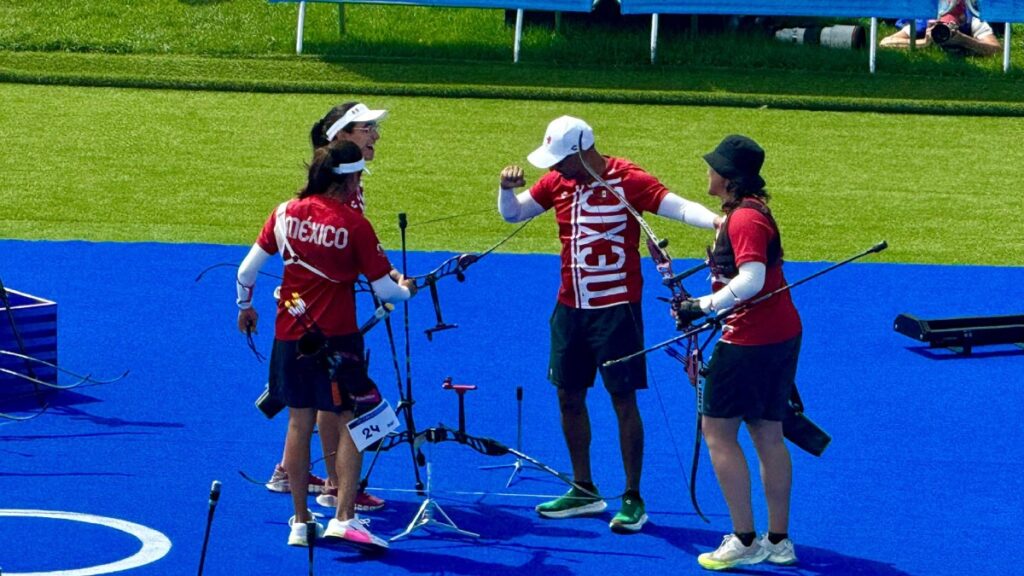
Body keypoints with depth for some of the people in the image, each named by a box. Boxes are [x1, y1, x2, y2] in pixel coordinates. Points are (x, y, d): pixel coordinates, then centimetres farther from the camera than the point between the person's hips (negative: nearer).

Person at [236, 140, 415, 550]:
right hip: (336, 337, -5)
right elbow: (384, 290, -8)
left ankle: (300, 521, 18)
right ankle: (343, 518, -7)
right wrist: (406, 289, 15)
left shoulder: (286, 213, 1)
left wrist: (245, 306, 25)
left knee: (300, 424, 13)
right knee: (350, 424, 3)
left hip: (289, 334, 5)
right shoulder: (354, 224, -12)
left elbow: (246, 270, 6)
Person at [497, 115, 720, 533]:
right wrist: (508, 188, -8)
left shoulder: (626, 180, -13)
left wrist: (717, 221, -39)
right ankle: (584, 491, 26)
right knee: (569, 396, 12)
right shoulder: (557, 182, 4)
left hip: (617, 308, -6)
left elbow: (677, 206, -21)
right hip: (570, 307, 6)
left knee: (623, 400, -3)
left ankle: (633, 499, 5)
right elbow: (513, 213, 14)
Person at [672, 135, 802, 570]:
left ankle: (745, 542, -1)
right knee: (767, 434, 14)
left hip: (751, 341, -10)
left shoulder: (744, 219, -18)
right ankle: (779, 541, 19)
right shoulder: (750, 211, 13)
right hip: (780, 334, 10)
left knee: (717, 430, -2)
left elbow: (751, 279, -28)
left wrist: (704, 306, -21)